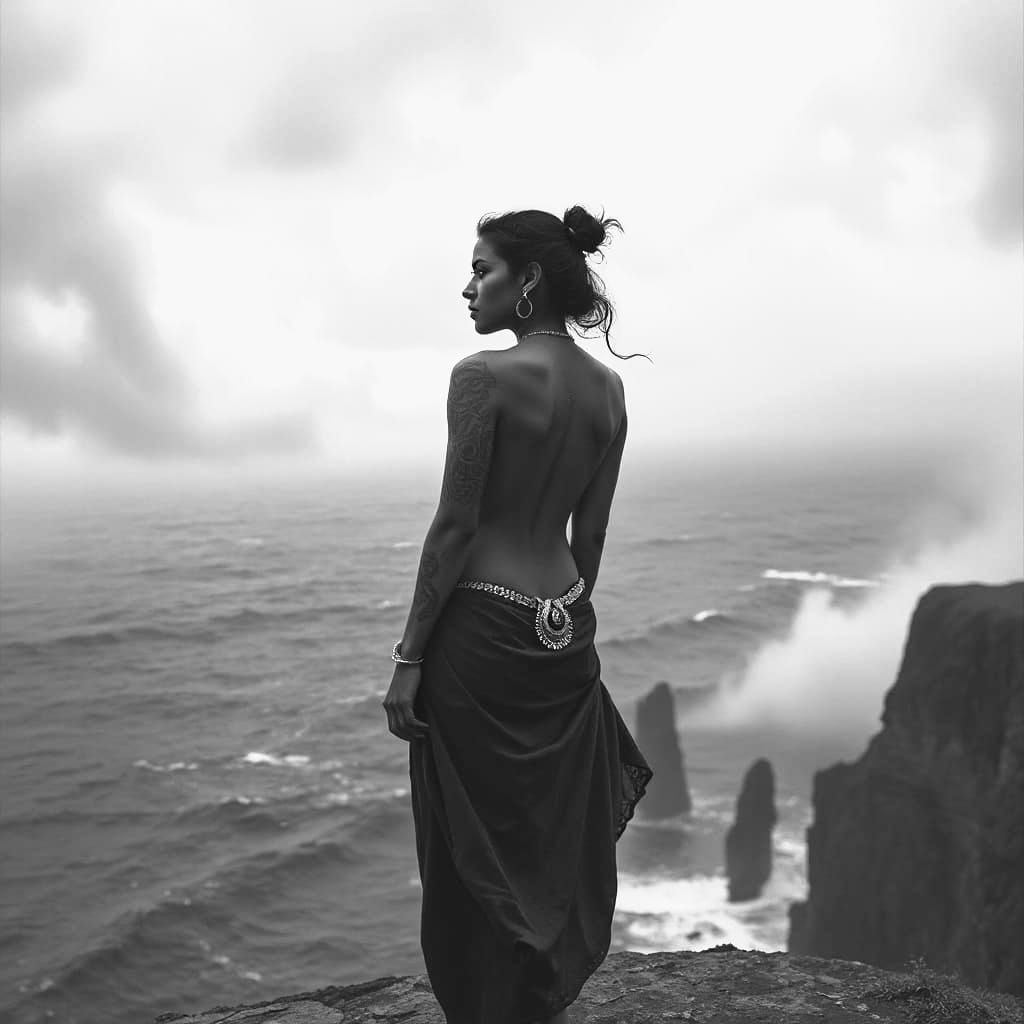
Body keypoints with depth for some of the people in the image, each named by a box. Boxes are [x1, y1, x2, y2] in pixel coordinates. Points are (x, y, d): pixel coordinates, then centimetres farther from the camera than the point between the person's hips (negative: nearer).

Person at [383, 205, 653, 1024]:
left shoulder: (485, 376, -13)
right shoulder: (608, 387, 6)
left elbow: (456, 526, -14)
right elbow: (591, 533, 10)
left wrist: (409, 657, -9)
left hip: (481, 633, -6)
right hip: (566, 633, 7)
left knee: (476, 849, 8)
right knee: (559, 838, 18)